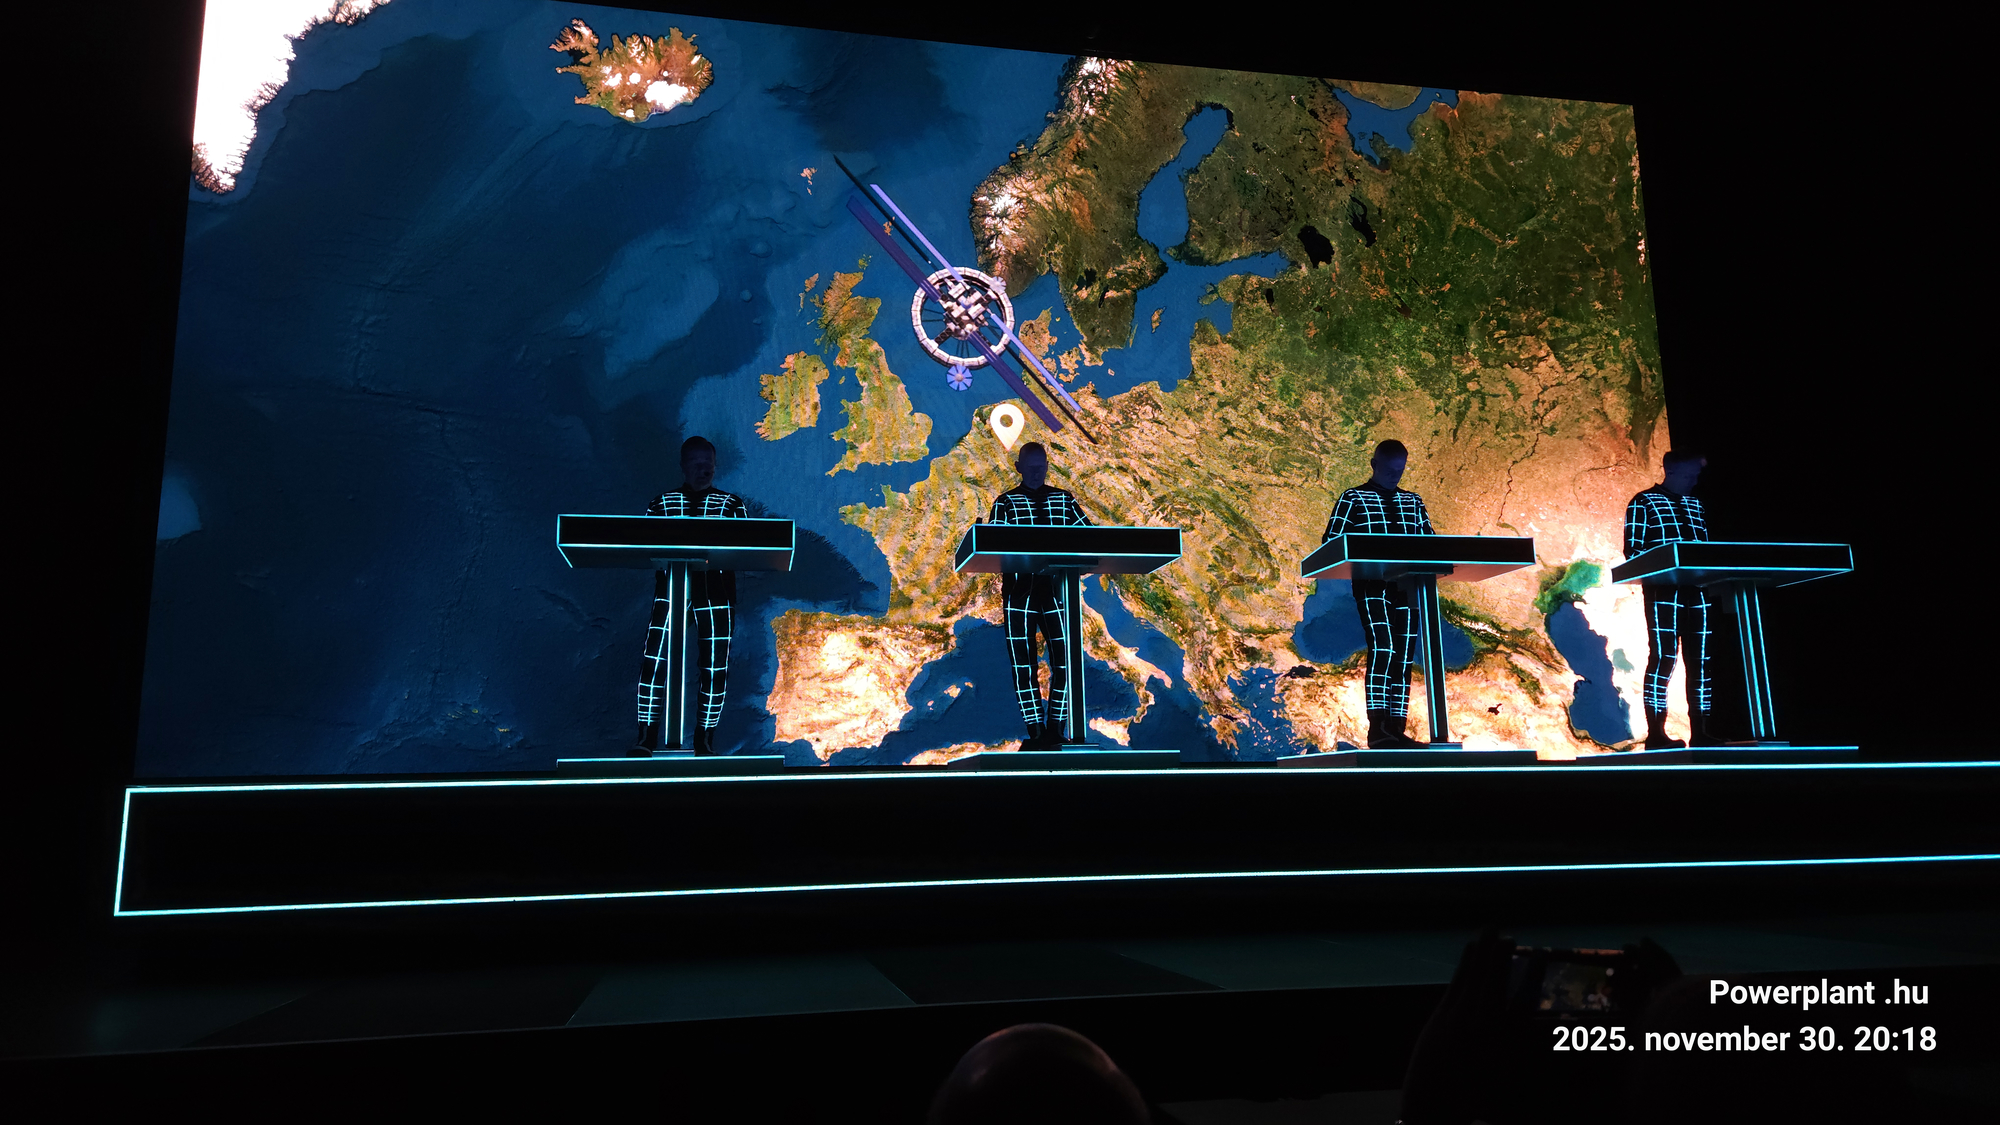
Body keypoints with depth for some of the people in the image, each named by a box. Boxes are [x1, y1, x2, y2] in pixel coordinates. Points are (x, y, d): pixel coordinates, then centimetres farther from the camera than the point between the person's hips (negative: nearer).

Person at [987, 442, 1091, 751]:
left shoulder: (1064, 500, 13)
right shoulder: (1006, 502, 7)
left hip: (1055, 589, 2)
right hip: (1020, 590, -2)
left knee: (1065, 659, -3)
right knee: (1023, 661, 0)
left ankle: (1055, 730, 8)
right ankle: (1035, 731, 8)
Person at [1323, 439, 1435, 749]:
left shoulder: (1413, 501, 19)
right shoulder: (1353, 499, 7)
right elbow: (1331, 542, 1)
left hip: (1407, 586, 5)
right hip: (1372, 585, -5)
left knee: (1403, 654, 1)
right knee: (1382, 647, -19)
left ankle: (1396, 728, 4)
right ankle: (1377, 728, -19)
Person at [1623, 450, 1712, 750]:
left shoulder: (1695, 505, 21)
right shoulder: (1644, 502, 3)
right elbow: (1633, 549, -4)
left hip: (1697, 588, 6)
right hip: (1663, 589, -6)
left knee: (1700, 660, 3)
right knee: (1663, 657, -10)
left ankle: (1700, 731, 8)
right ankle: (1655, 732, -7)